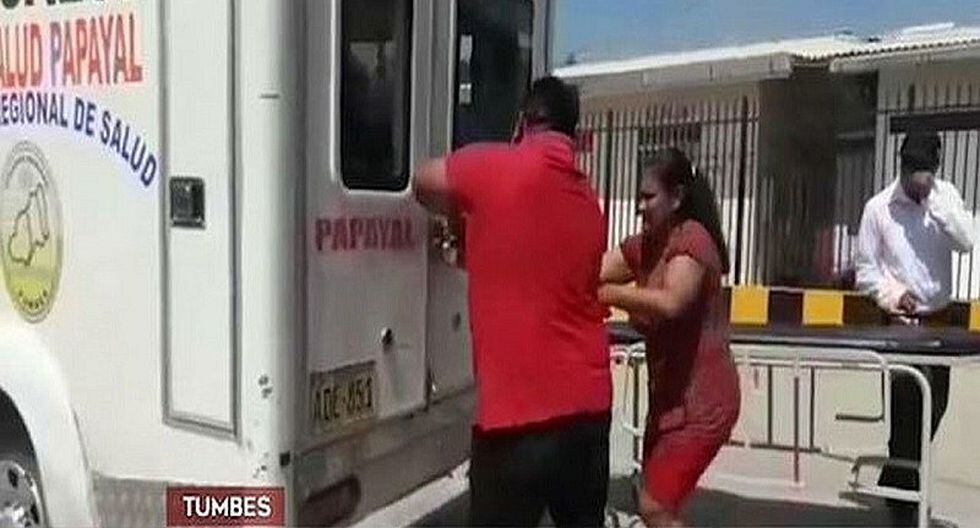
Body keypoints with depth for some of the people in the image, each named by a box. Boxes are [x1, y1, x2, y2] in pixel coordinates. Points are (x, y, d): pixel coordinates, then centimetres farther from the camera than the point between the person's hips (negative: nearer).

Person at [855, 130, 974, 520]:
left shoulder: (946, 196, 0)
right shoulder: (879, 207, -8)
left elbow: (967, 241, -16)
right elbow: (865, 270, -3)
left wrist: (934, 197, -21)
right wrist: (890, 294, -19)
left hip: (939, 320, 4)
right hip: (901, 322, -4)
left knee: (933, 405, 11)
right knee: (910, 402, -11)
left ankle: (899, 480, 30)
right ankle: (900, 487, 8)